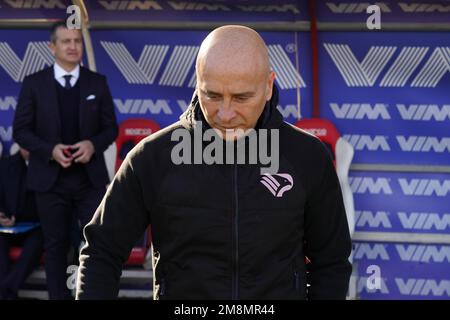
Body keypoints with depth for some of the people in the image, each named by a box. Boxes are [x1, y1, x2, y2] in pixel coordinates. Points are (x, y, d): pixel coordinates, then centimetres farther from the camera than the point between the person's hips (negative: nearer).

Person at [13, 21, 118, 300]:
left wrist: (93, 144, -15)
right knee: (56, 244, 7)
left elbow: (111, 128, 7)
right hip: (51, 178, -1)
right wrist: (50, 150, -17)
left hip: (90, 177, 1)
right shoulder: (34, 83, 0)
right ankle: (59, 296, 16)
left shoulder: (98, 82, 5)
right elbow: (21, 130, -1)